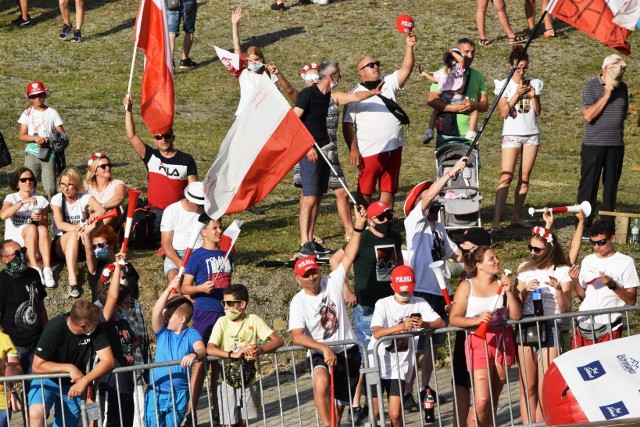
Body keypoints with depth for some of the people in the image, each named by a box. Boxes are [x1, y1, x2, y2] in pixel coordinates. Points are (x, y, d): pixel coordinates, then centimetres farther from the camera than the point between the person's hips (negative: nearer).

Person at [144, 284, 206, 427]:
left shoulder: (191, 334, -2)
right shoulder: (162, 333, 2)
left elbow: (201, 349, -18)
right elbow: (155, 313, -13)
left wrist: (194, 355, -43)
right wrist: (168, 290, -20)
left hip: (179, 394, -1)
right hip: (156, 392, 1)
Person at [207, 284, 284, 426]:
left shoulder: (253, 320, -3)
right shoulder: (223, 322, -5)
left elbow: (278, 340, -9)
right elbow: (210, 349, -18)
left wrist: (261, 350, -31)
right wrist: (233, 354, -35)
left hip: (248, 381, 1)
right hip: (228, 382, -1)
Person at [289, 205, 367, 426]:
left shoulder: (332, 283, -3)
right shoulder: (298, 302, -11)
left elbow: (348, 257, -9)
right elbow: (297, 336, -22)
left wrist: (358, 228, -20)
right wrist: (324, 348, -35)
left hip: (347, 350, 3)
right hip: (321, 353, -3)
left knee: (340, 403, 11)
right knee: (321, 383, -35)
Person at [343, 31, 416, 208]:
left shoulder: (388, 83, 10)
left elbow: (406, 69, -1)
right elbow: (347, 125, -5)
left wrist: (409, 47, -16)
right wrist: (353, 150, -13)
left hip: (393, 149, 5)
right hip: (369, 152, -5)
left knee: (389, 190, 10)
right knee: (365, 192, 1)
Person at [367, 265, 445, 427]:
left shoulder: (420, 304, 2)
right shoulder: (383, 304, -4)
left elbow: (441, 323, -10)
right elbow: (377, 333, -19)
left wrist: (424, 324, -31)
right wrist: (401, 326, -36)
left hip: (399, 367, 1)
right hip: (377, 364, -1)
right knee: (375, 413, 1)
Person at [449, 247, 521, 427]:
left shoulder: (501, 284, 8)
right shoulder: (467, 286, -1)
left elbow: (516, 315, 4)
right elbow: (453, 319, -7)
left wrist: (509, 292, -7)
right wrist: (477, 320, -21)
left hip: (503, 342, 4)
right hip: (479, 342, -4)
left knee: (493, 399, 5)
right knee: (481, 400, -14)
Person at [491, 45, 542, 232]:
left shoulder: (533, 84, 9)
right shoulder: (504, 85, 1)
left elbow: (538, 111, 6)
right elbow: (503, 112, -7)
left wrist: (533, 96, -9)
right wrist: (517, 94, -15)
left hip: (532, 134, 4)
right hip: (512, 134, -4)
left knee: (525, 176, 1)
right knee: (506, 177, -12)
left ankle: (517, 216, 7)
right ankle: (496, 219, -18)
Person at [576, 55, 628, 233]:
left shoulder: (622, 88, 8)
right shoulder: (591, 86, -7)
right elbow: (588, 115, -17)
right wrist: (606, 96, -17)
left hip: (616, 145, 5)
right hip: (593, 145, -5)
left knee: (611, 185, 7)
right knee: (588, 185, -2)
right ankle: (583, 225, 1)